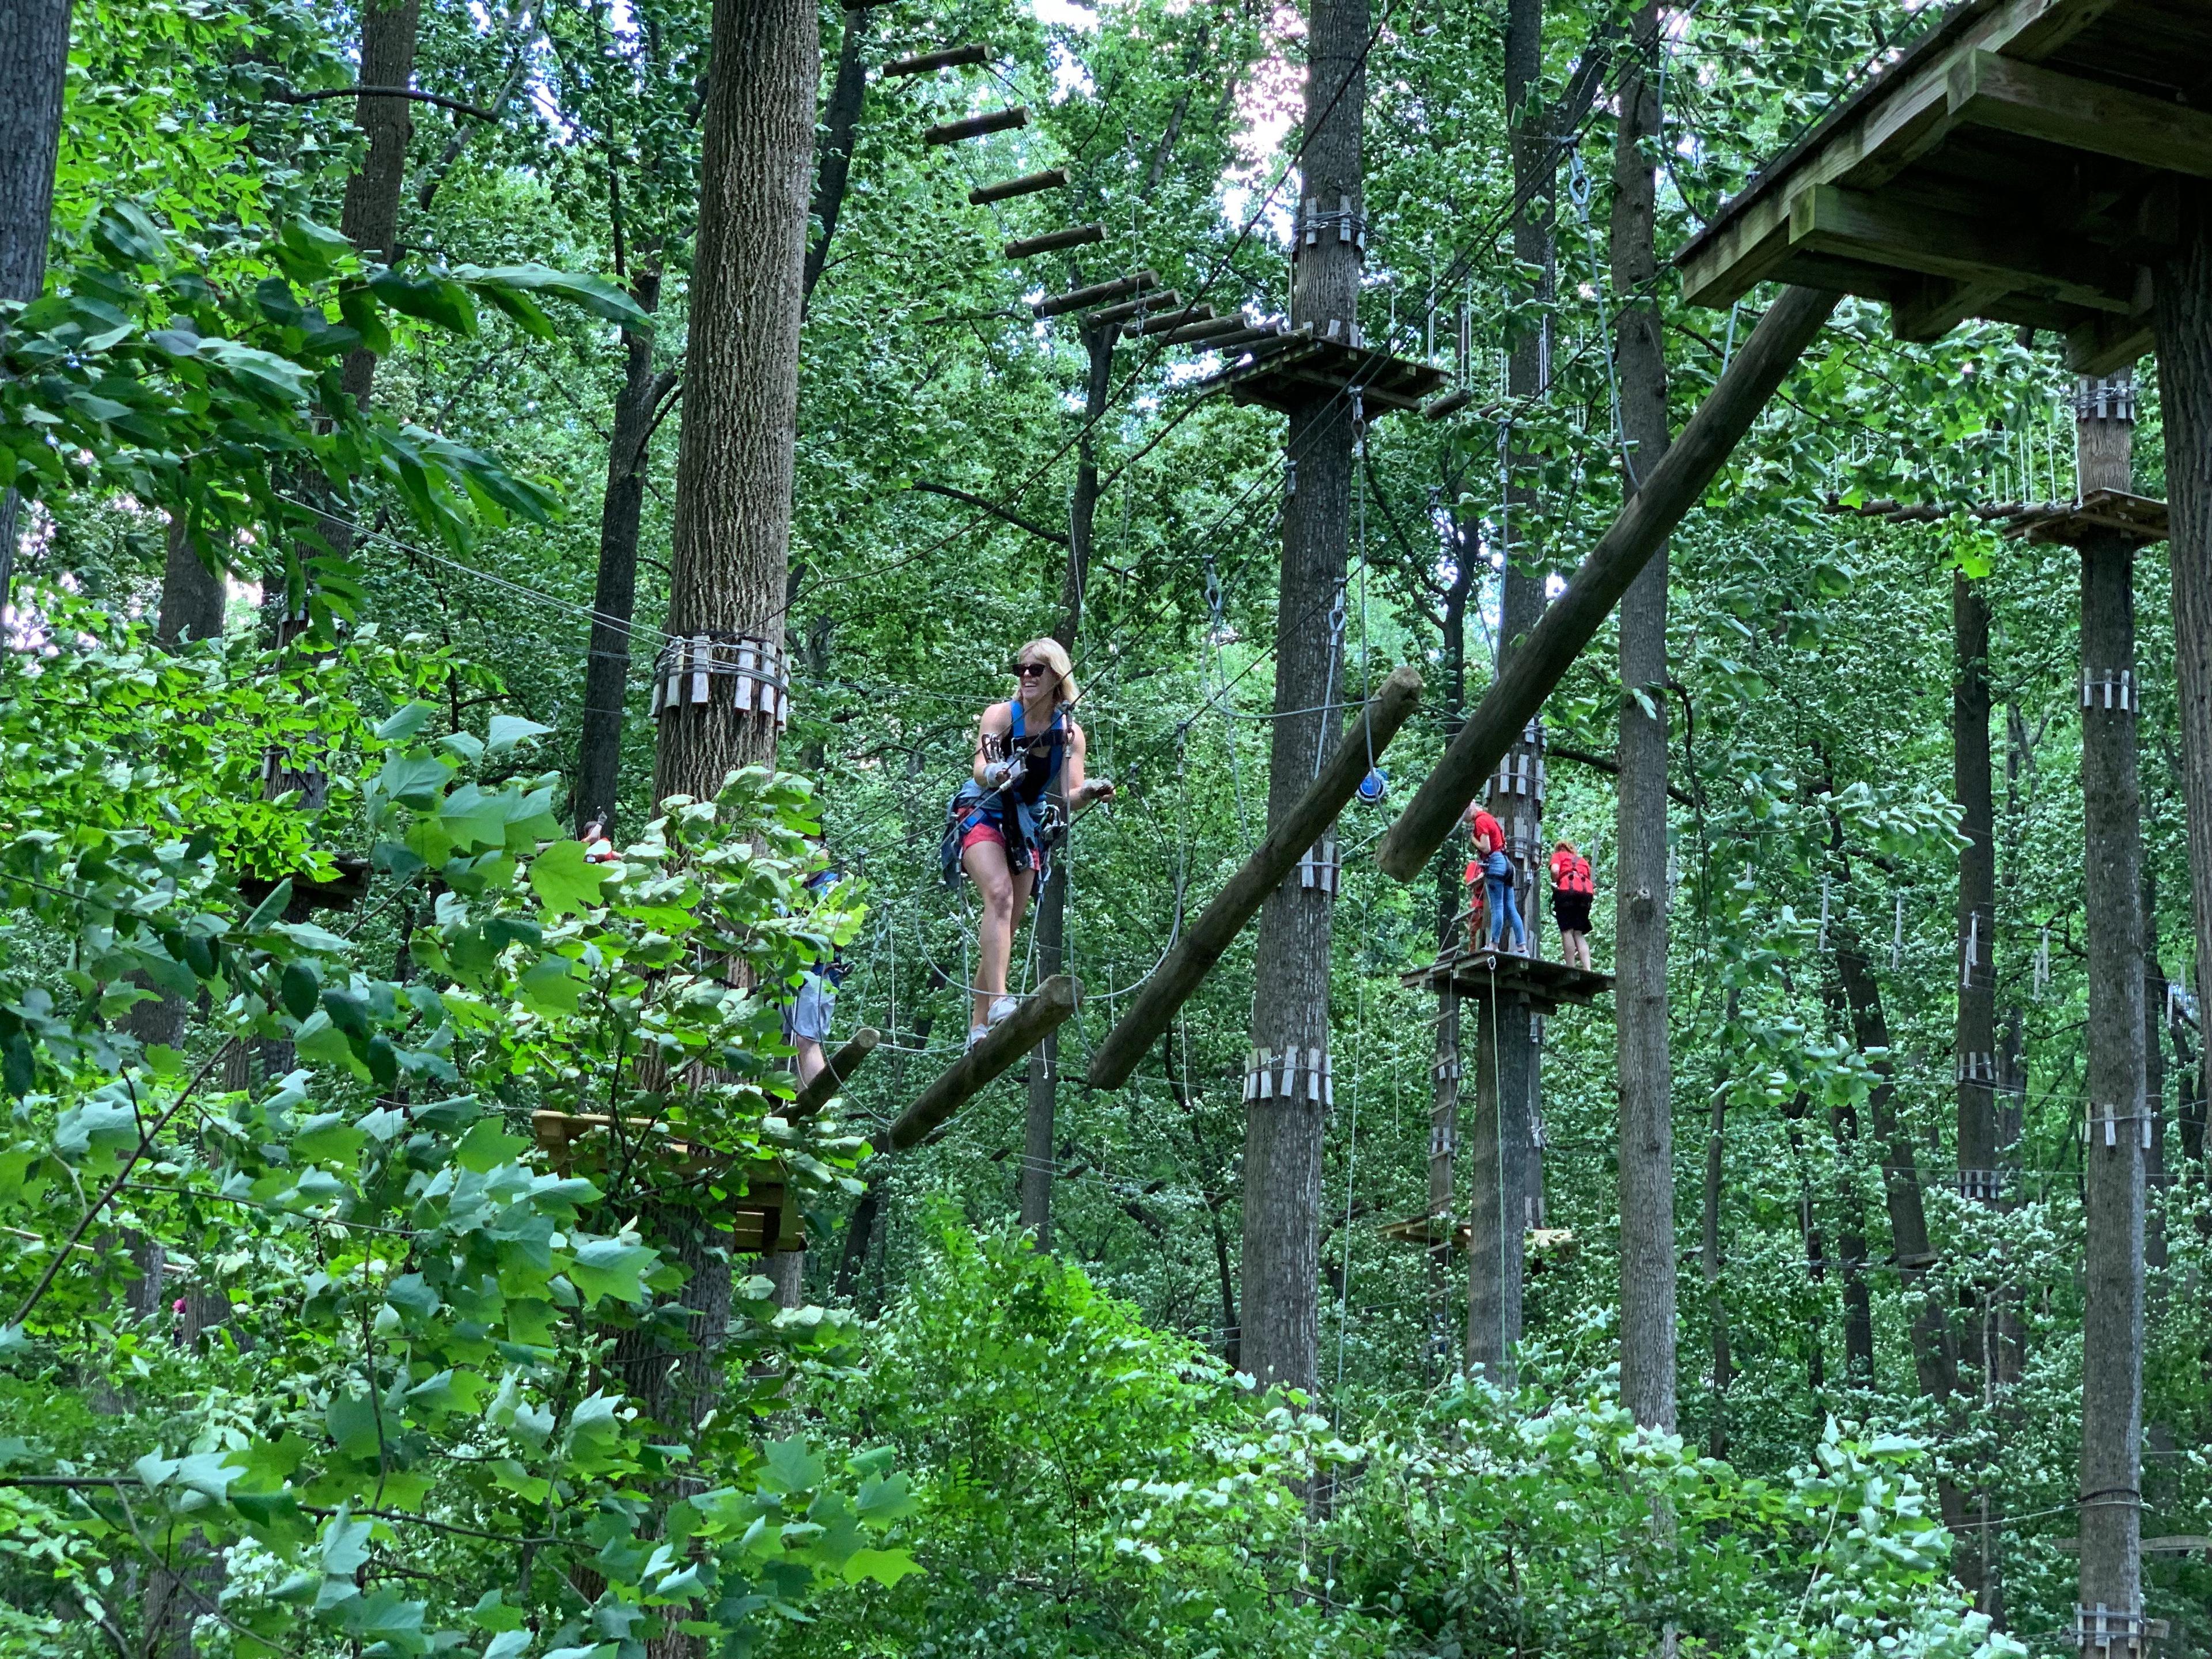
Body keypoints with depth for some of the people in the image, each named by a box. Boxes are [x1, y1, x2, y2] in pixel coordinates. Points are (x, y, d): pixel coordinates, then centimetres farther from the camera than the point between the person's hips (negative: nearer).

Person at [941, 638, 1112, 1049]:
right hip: (982, 814, -4)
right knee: (999, 895, -29)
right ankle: (998, 999, -40)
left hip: (1028, 826, 4)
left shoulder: (1071, 733, -2)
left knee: (1007, 928, 4)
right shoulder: (1001, 714, -11)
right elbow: (980, 769, -24)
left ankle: (978, 1024, 12)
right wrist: (993, 773, -48)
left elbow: (1071, 797, -8)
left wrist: (1089, 792, -31)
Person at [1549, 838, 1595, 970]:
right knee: (1579, 934, 7)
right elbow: (1590, 880, 20)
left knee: (1567, 931, -4)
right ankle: (1587, 969, -8)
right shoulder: (1583, 860, 33)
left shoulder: (1559, 855, 20)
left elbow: (1555, 870, -2)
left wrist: (1554, 885, 12)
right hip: (1586, 891, 4)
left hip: (1567, 889, -4)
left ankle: (1571, 968, -11)